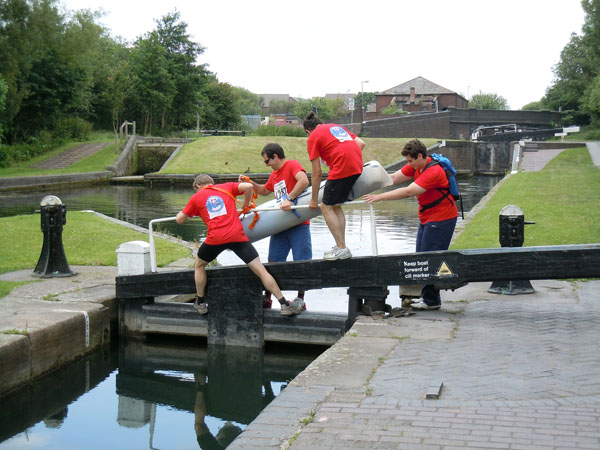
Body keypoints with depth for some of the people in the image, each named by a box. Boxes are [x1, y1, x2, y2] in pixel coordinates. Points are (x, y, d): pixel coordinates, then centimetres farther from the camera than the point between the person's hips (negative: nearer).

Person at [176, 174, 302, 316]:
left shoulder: (196, 197, 18)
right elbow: (248, 187, 3)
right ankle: (284, 305, -5)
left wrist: (182, 214, 44)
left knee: (199, 265, 27)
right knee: (260, 269, 0)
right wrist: (246, 205, 20)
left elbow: (180, 220, 20)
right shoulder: (226, 187, 20)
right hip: (237, 235, 1)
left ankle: (201, 303, 31)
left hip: (215, 238, -1)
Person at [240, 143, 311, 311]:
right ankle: (267, 298, 12)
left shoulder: (292, 165, -7)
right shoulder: (274, 175, 19)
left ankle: (300, 300, 2)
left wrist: (289, 198, -30)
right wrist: (250, 183, 21)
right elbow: (264, 191, 37)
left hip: (298, 223, -8)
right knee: (273, 261, 6)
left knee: (301, 262, -4)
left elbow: (304, 181, -26)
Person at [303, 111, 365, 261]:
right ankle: (341, 246, 16)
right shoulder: (336, 126, 26)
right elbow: (361, 143, 18)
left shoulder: (313, 138, 6)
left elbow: (317, 173, 4)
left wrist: (314, 200, 11)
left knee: (326, 207, 2)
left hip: (341, 169, -8)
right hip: (357, 167, 8)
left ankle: (342, 248, -2)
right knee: (336, 205, 18)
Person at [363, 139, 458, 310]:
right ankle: (426, 296, 18)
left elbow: (408, 192, -30)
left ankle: (431, 300, 0)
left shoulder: (433, 172, -25)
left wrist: (379, 197, -29)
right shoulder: (416, 166, 4)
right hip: (426, 218, 10)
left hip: (441, 219, -10)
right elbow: (394, 178, 5)